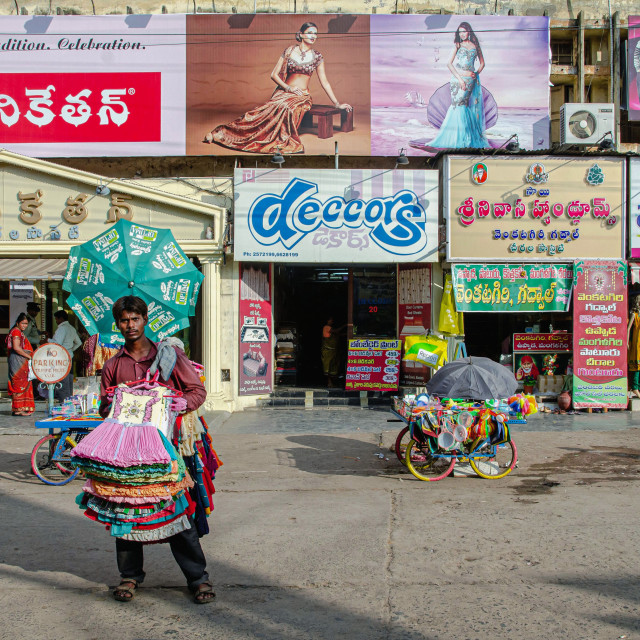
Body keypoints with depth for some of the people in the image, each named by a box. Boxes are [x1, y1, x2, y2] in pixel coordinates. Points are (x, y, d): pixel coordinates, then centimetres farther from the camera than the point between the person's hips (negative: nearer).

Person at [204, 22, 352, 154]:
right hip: (283, 92, 0)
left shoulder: (317, 56, 6)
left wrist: (337, 103, 8)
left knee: (286, 107, -39)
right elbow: (274, 74, 7)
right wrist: (287, 87, -9)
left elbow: (324, 82, 11)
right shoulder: (289, 51, 5)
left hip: (302, 96, 0)